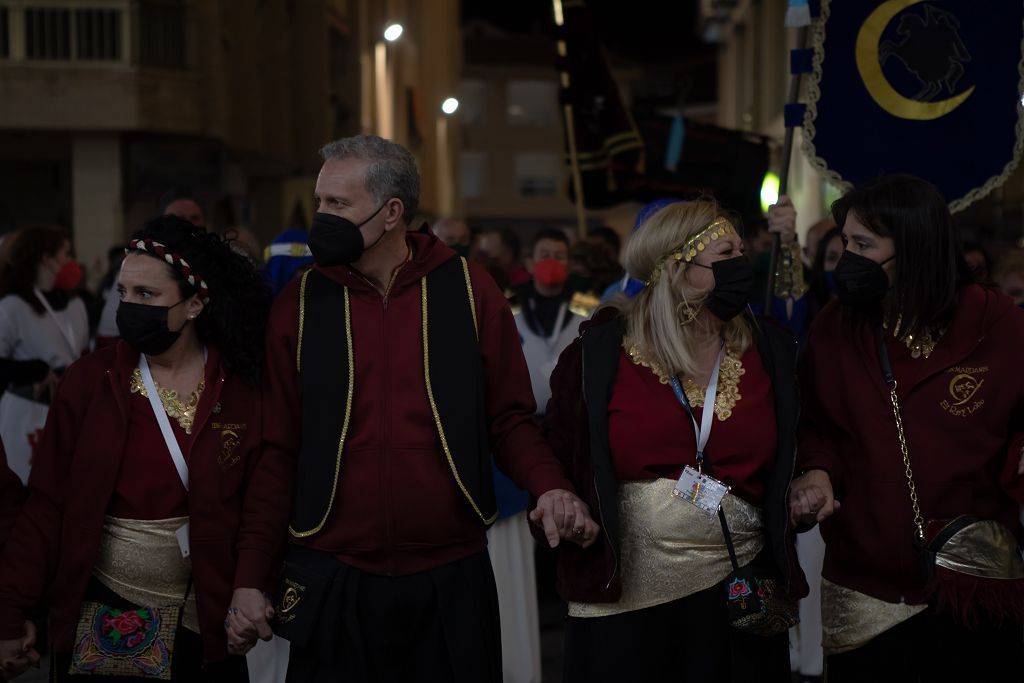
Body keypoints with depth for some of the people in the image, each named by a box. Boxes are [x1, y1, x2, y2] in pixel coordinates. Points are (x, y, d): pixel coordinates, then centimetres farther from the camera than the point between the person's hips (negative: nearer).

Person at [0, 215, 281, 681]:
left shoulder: (241, 391, -5)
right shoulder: (90, 380, -5)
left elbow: (262, 500, -9)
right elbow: (48, 502, -6)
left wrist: (250, 583, -26)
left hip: (204, 620, 0)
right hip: (98, 623, 0)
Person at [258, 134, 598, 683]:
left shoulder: (468, 291, -2)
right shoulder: (300, 304, 0)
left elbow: (509, 420, 4)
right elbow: (278, 447, 3)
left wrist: (549, 486, -15)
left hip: (453, 578, 0)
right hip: (329, 581, 0)